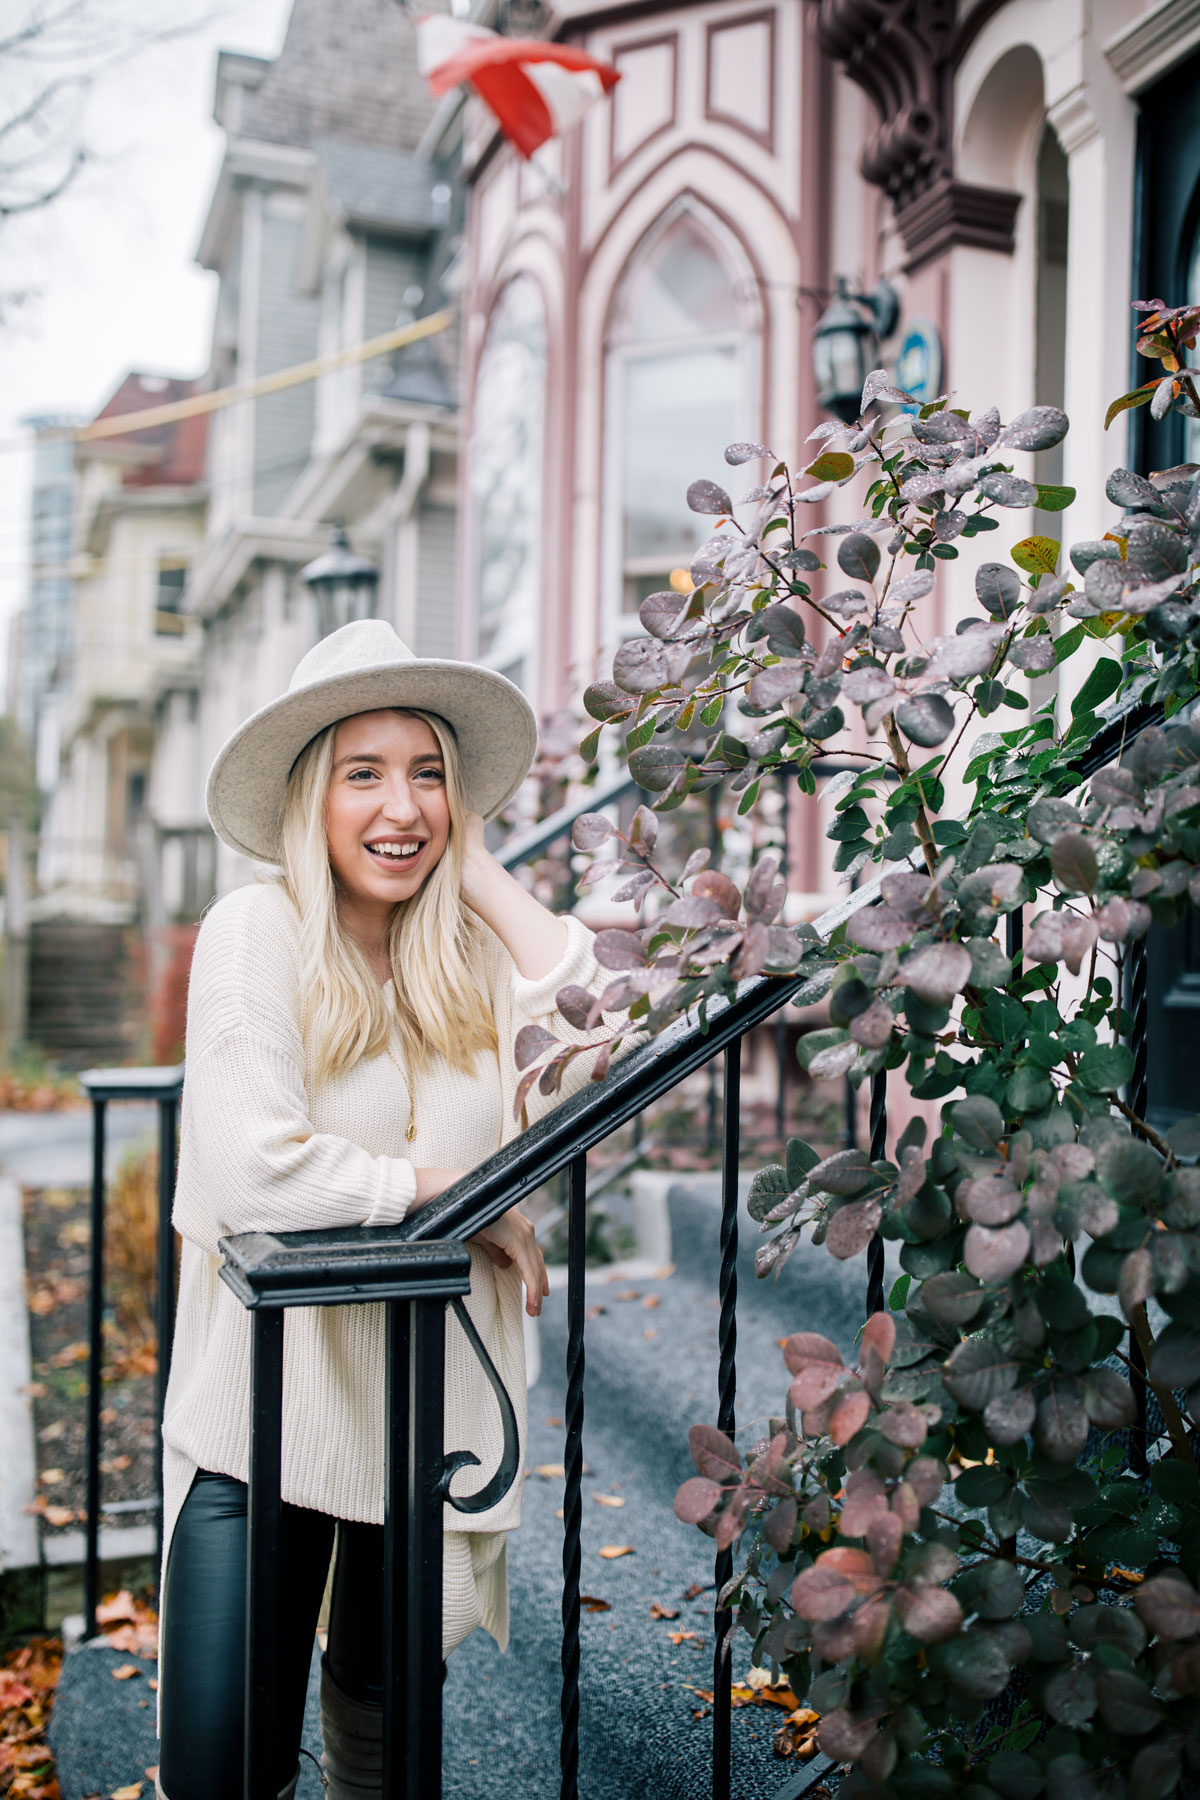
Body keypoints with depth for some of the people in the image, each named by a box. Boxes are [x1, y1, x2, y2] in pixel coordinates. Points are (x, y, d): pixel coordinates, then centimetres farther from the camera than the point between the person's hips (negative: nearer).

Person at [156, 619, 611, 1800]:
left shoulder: (469, 948, 1)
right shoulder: (257, 931, -13)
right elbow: (250, 1174, -24)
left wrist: (478, 869, -10)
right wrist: (454, 1193, -14)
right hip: (269, 1405, -4)